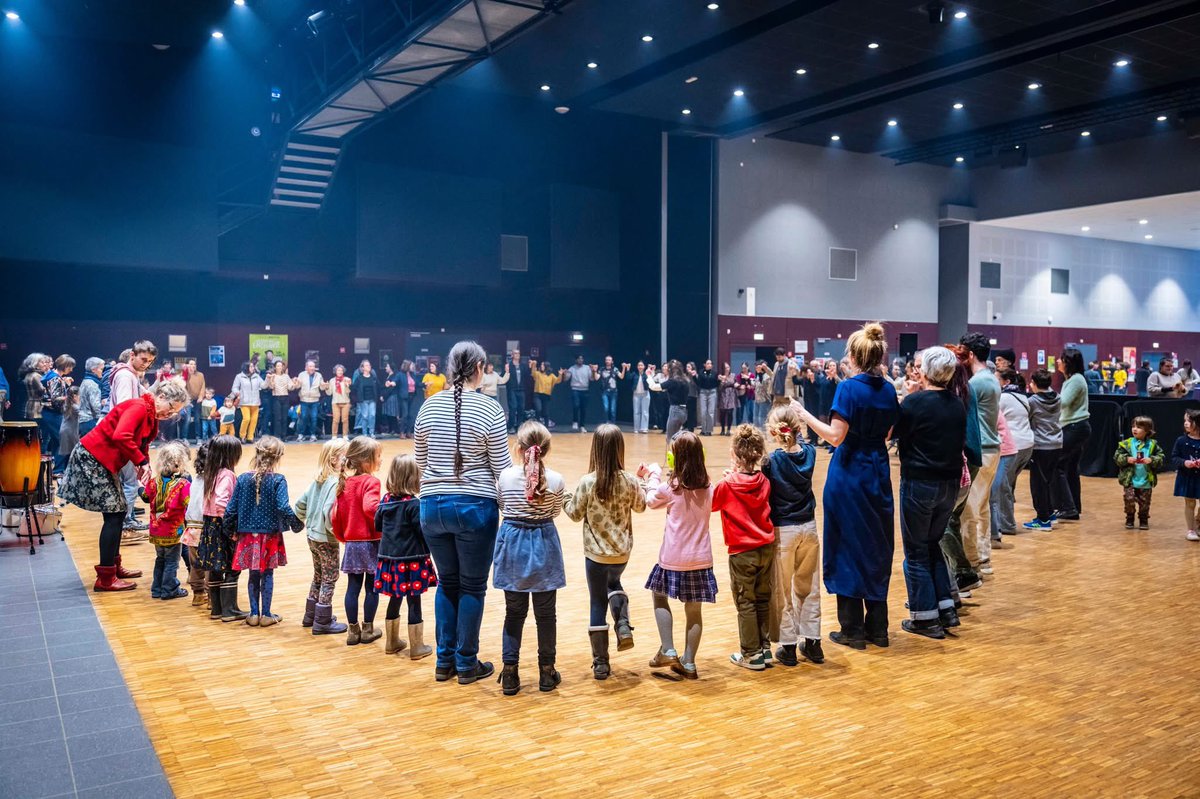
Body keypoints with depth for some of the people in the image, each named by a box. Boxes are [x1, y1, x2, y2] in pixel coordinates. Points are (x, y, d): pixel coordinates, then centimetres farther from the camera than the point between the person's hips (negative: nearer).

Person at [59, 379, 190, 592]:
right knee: (114, 514, -8)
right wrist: (141, 462, -25)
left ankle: (113, 567, 27)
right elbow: (121, 436, -34)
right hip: (91, 459, -10)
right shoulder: (139, 407, -20)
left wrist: (144, 468, -7)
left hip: (103, 463, 10)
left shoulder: (152, 416, 10)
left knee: (118, 511, 14)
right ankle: (105, 579, -2)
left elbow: (142, 446, 11)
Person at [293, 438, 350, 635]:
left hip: (312, 536, 8)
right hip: (327, 539, -8)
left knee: (318, 577, 21)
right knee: (329, 579, 3)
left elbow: (300, 503, 10)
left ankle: (310, 616, 31)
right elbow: (329, 512, -29)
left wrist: (306, 522, 23)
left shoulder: (317, 480, 5)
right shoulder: (336, 483, -21)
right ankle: (322, 622, 9)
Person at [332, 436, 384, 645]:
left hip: (351, 543, 6)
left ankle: (353, 630, 17)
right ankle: (367, 630, 15)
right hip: (370, 543, -6)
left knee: (353, 587, 11)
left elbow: (335, 516, 9)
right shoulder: (370, 481, -14)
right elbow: (370, 508, -30)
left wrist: (342, 537, 20)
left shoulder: (344, 483, 7)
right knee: (372, 587, 7)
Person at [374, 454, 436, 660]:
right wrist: (427, 549, 0)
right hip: (412, 559, -6)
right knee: (414, 601, 2)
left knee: (395, 599, 18)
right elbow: (422, 531, -15)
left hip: (389, 557, 6)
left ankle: (392, 642, 30)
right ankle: (417, 647, 10)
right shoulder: (414, 503, -16)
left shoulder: (385, 500, 3)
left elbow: (378, 525, 12)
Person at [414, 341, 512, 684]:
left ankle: (445, 661, 23)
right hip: (475, 505, -4)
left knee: (447, 582, 17)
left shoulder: (429, 406, 2)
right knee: (473, 586, 9)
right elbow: (501, 466, -6)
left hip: (433, 505, 4)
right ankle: (467, 664, 17)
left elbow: (420, 460, 9)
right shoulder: (489, 408, -10)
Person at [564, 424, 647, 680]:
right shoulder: (629, 481, -9)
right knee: (614, 584, 33)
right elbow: (640, 507, 10)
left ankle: (601, 664, 14)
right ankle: (623, 625, 10)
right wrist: (642, 485, 27)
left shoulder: (587, 482, -16)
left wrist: (565, 499, 16)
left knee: (597, 604, 9)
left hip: (596, 553, -3)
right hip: (622, 552, 3)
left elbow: (575, 514, -4)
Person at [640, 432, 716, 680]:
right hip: (700, 558, 4)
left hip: (674, 559, -3)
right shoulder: (707, 487, 1)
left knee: (660, 597, 18)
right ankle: (688, 663, 15)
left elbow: (652, 501, 7)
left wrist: (653, 476, 22)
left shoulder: (671, 487, -11)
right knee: (693, 610, 10)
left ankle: (668, 652, 11)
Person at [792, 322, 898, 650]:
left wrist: (805, 415, -13)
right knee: (877, 549, 14)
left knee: (848, 549, 4)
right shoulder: (888, 390, 5)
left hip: (849, 474, -6)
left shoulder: (849, 388, -15)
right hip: (878, 475, 6)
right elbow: (887, 432, 13)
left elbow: (835, 436, -20)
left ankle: (853, 629, 10)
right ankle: (877, 628, 21)